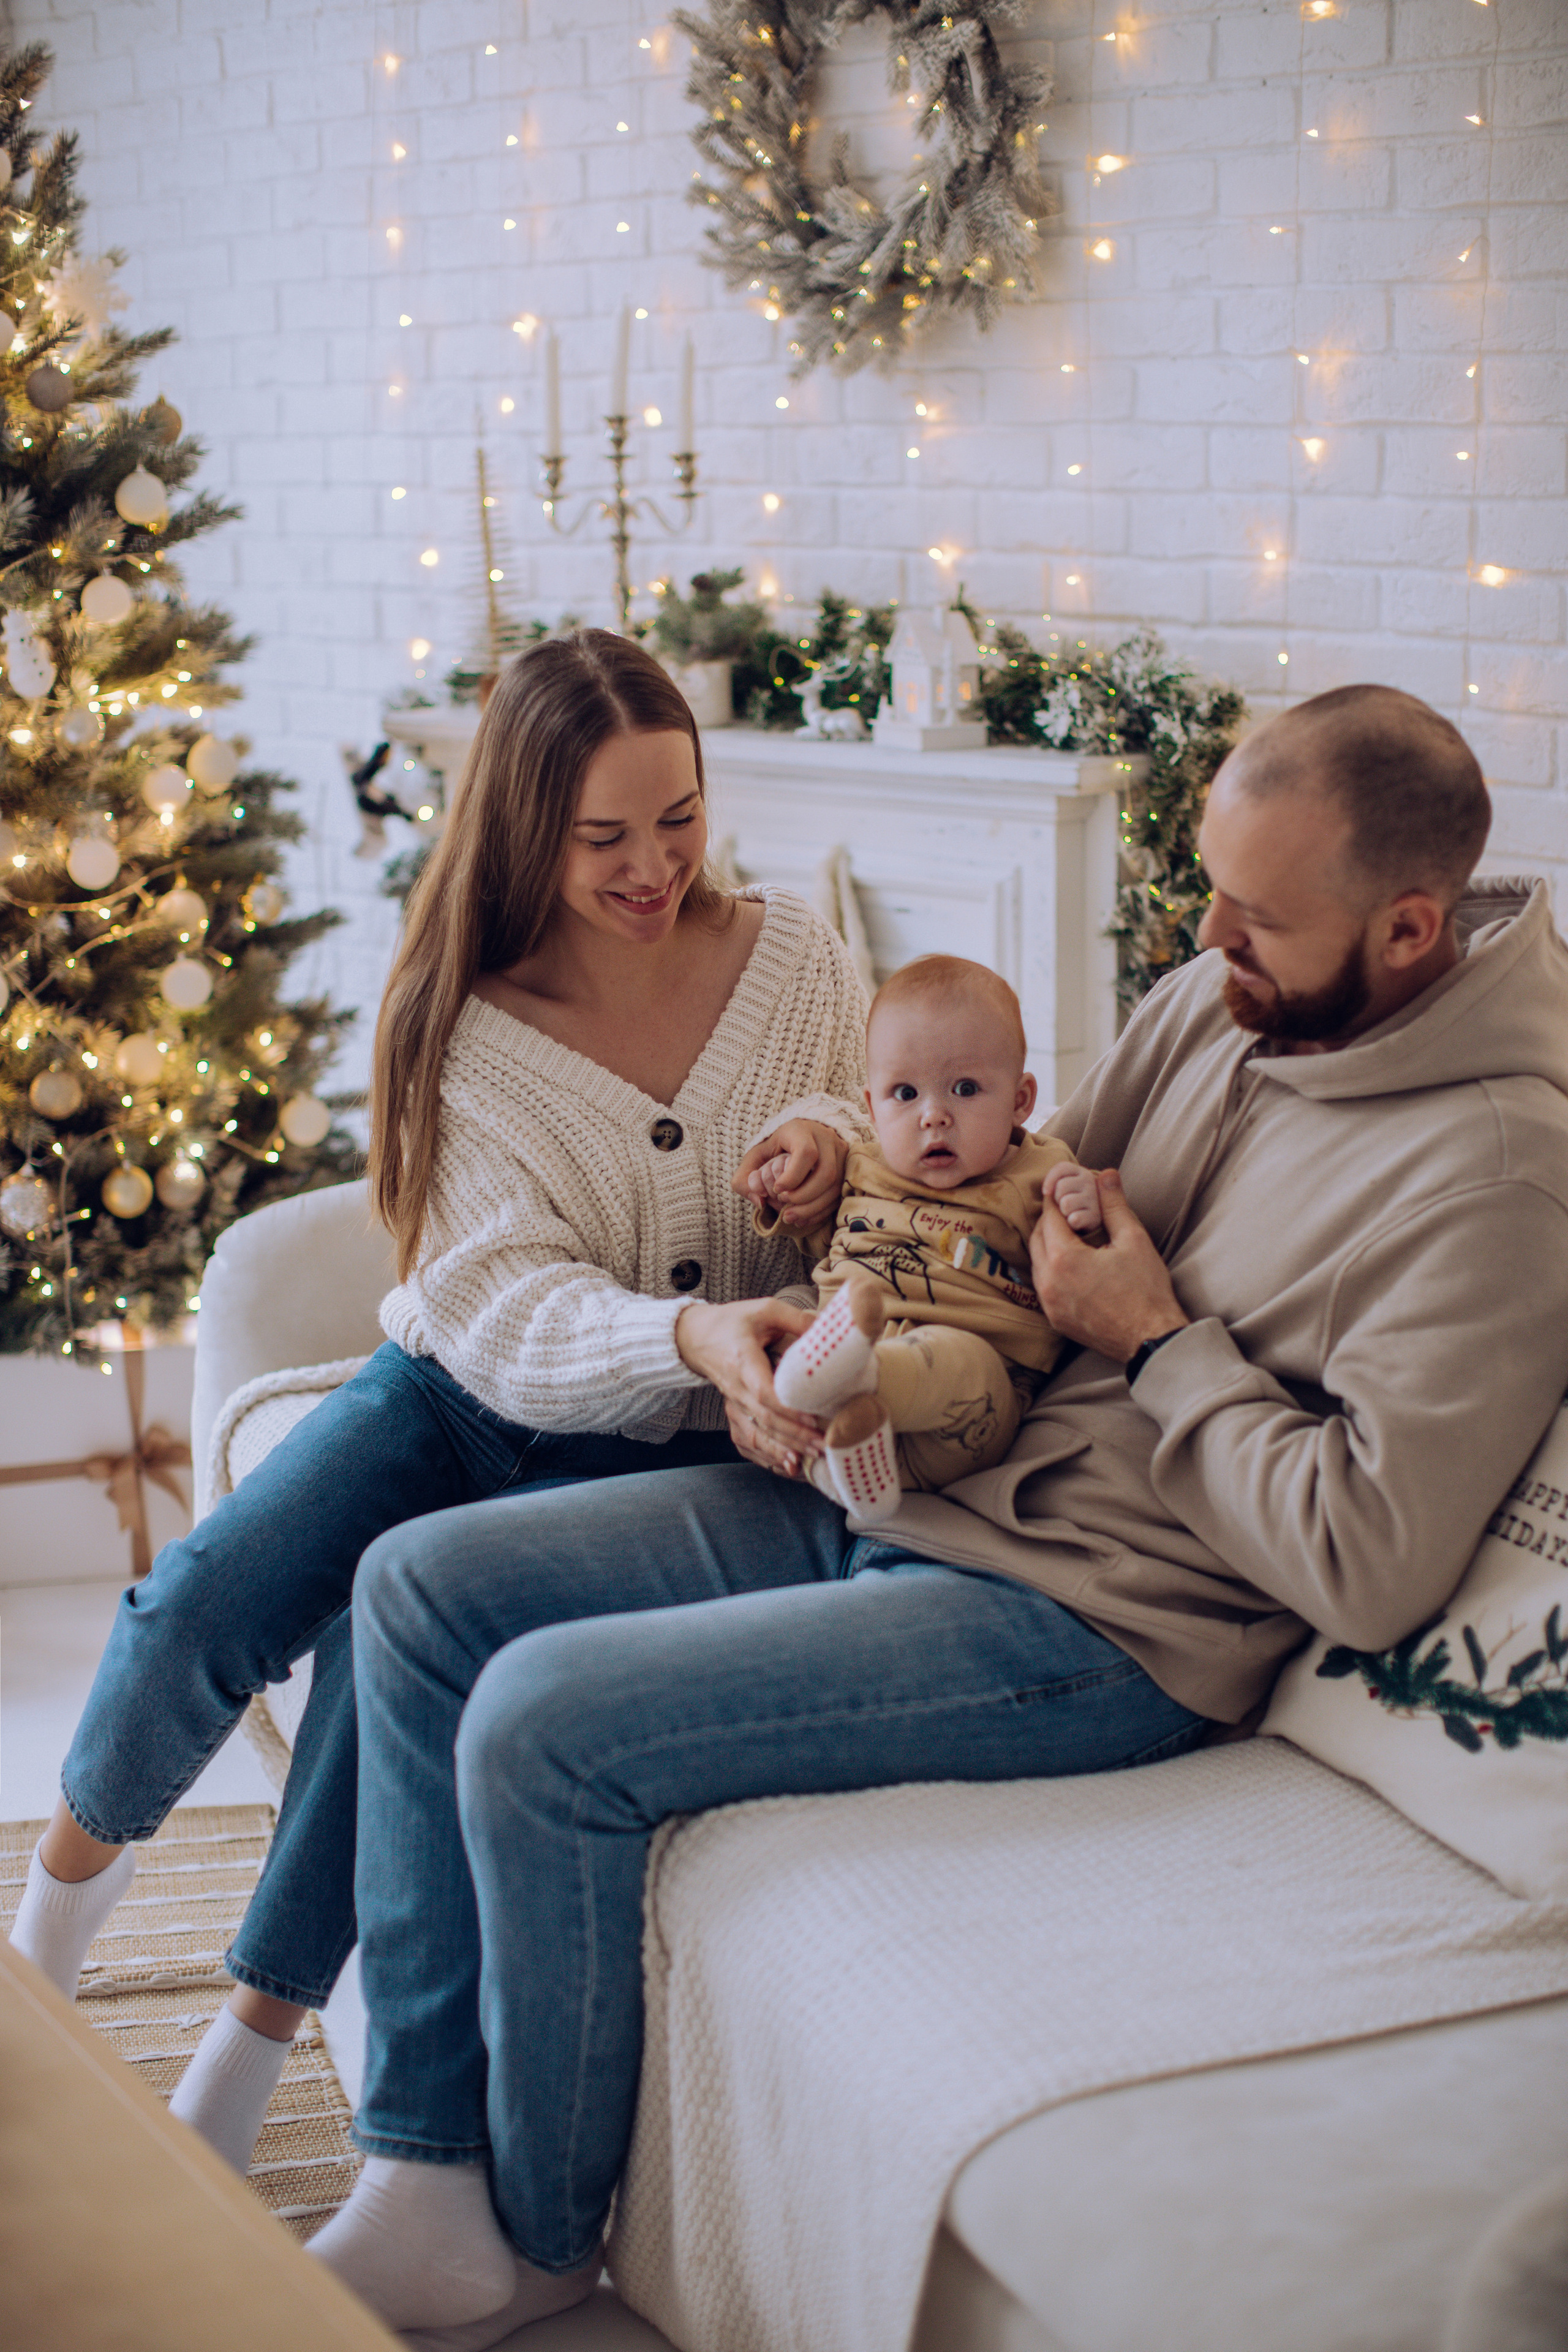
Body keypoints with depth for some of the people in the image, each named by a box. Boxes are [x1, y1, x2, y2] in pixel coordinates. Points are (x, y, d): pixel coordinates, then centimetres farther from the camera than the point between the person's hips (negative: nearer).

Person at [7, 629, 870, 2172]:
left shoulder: (792, 961, -3)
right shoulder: (468, 1027, -8)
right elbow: (502, 1309, -18)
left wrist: (833, 1131, -15)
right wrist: (688, 1333, -39)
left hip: (671, 1450, -1)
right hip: (465, 1394, 1)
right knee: (203, 1597, -22)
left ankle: (250, 2046, -11)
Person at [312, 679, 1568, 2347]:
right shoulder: (1225, 997, 5)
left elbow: (1368, 1572, -24)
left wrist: (1156, 1339, -14)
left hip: (1101, 1617, -9)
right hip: (901, 1490, 9)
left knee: (544, 1723, -19)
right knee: (423, 1586, 2)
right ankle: (425, 2177, 6)